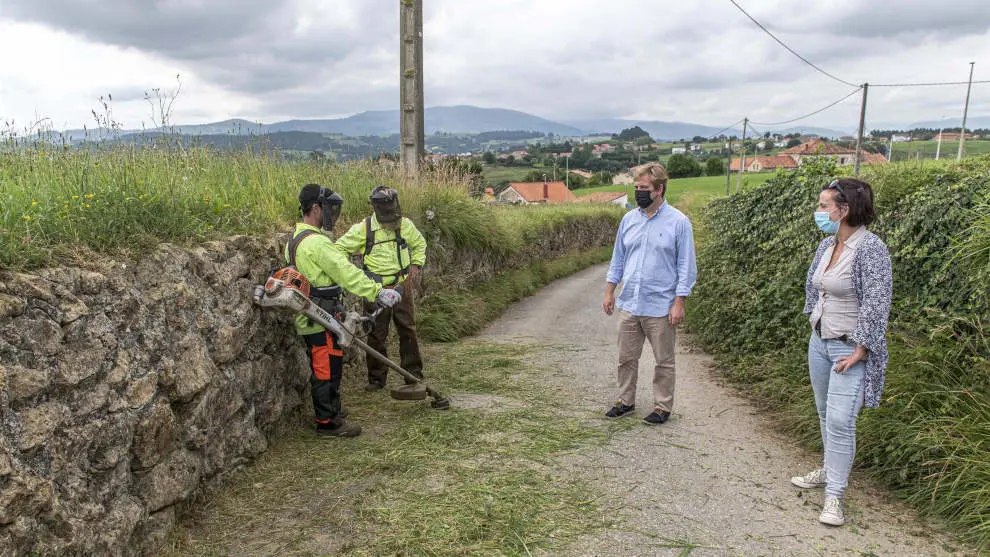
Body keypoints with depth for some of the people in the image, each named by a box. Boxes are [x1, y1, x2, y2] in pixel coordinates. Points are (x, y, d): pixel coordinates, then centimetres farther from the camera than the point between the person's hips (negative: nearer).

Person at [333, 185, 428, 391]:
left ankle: (414, 374, 21)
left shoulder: (405, 225, -1)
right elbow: (339, 248, -2)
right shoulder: (363, 228, -9)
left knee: (408, 331, 8)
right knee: (377, 335, 7)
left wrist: (416, 266, 5)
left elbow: (420, 244, 18)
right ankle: (376, 378, 20)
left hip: (402, 287, 2)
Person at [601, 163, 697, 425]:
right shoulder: (629, 219, 6)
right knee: (627, 357, 13)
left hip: (660, 307, -4)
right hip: (629, 304, 5)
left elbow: (687, 266, -6)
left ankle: (662, 407, 22)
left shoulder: (678, 222, -7)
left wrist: (678, 304, -11)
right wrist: (609, 292, 10)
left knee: (664, 361, 8)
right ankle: (626, 401, 28)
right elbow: (618, 259, 14)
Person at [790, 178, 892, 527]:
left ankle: (834, 495, 0)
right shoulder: (826, 245, 4)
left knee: (840, 419, -9)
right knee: (825, 414, 17)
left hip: (850, 348, -8)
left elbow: (876, 305, -20)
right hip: (820, 341, 8)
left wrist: (859, 351, -18)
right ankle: (830, 471, 35)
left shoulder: (870, 249, -19)